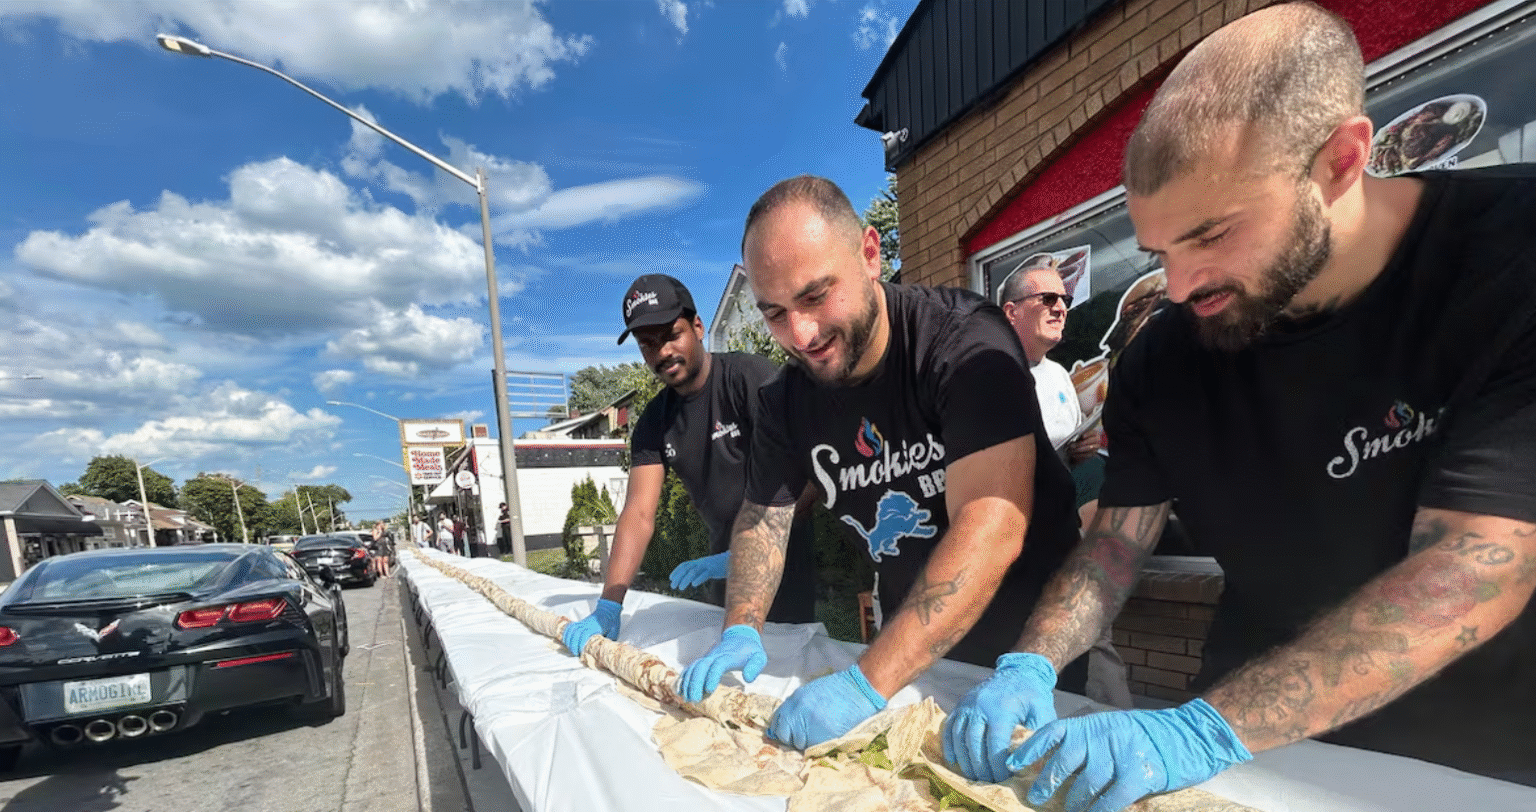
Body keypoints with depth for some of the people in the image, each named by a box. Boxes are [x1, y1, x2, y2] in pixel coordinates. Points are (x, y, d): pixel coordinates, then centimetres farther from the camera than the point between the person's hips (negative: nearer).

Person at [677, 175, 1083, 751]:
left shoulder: (964, 338, -27)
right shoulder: (786, 399, -7)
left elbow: (991, 530, -35)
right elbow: (762, 517, 1)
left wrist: (866, 682, -39)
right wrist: (741, 630, -16)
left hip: (1033, 638, -4)